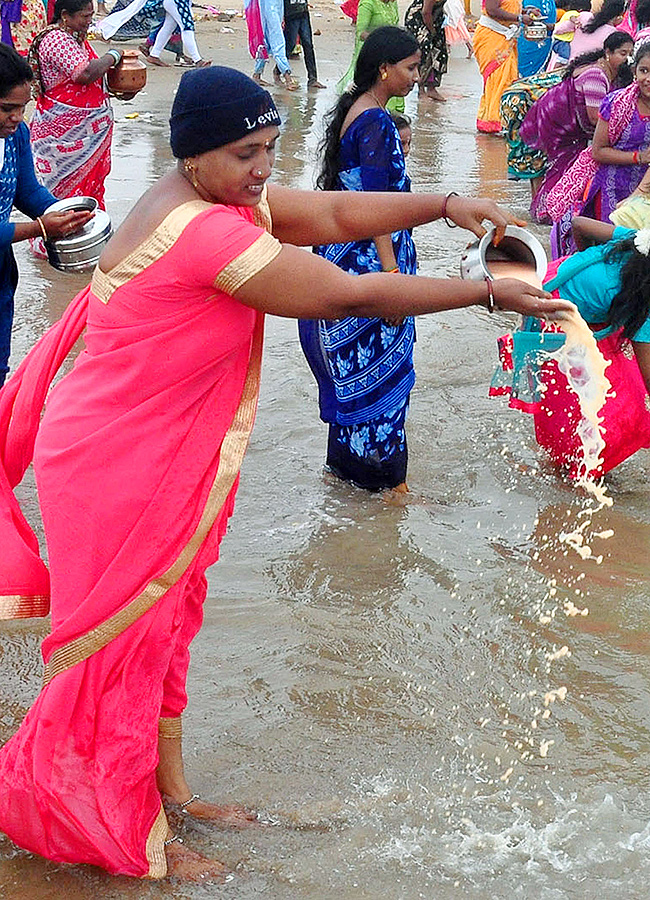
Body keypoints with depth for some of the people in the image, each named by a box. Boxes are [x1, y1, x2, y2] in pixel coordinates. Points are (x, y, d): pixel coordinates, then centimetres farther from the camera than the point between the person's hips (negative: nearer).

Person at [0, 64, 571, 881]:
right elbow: (351, 296, -27)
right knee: (126, 637, 4)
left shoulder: (227, 197, 1)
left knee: (165, 624, 19)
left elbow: (334, 213, 1)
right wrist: (489, 293, -21)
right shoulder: (204, 232, -29)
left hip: (166, 457, 10)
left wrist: (444, 206, -13)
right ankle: (128, 837, 19)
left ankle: (170, 789, 35)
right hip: (114, 465, -10)